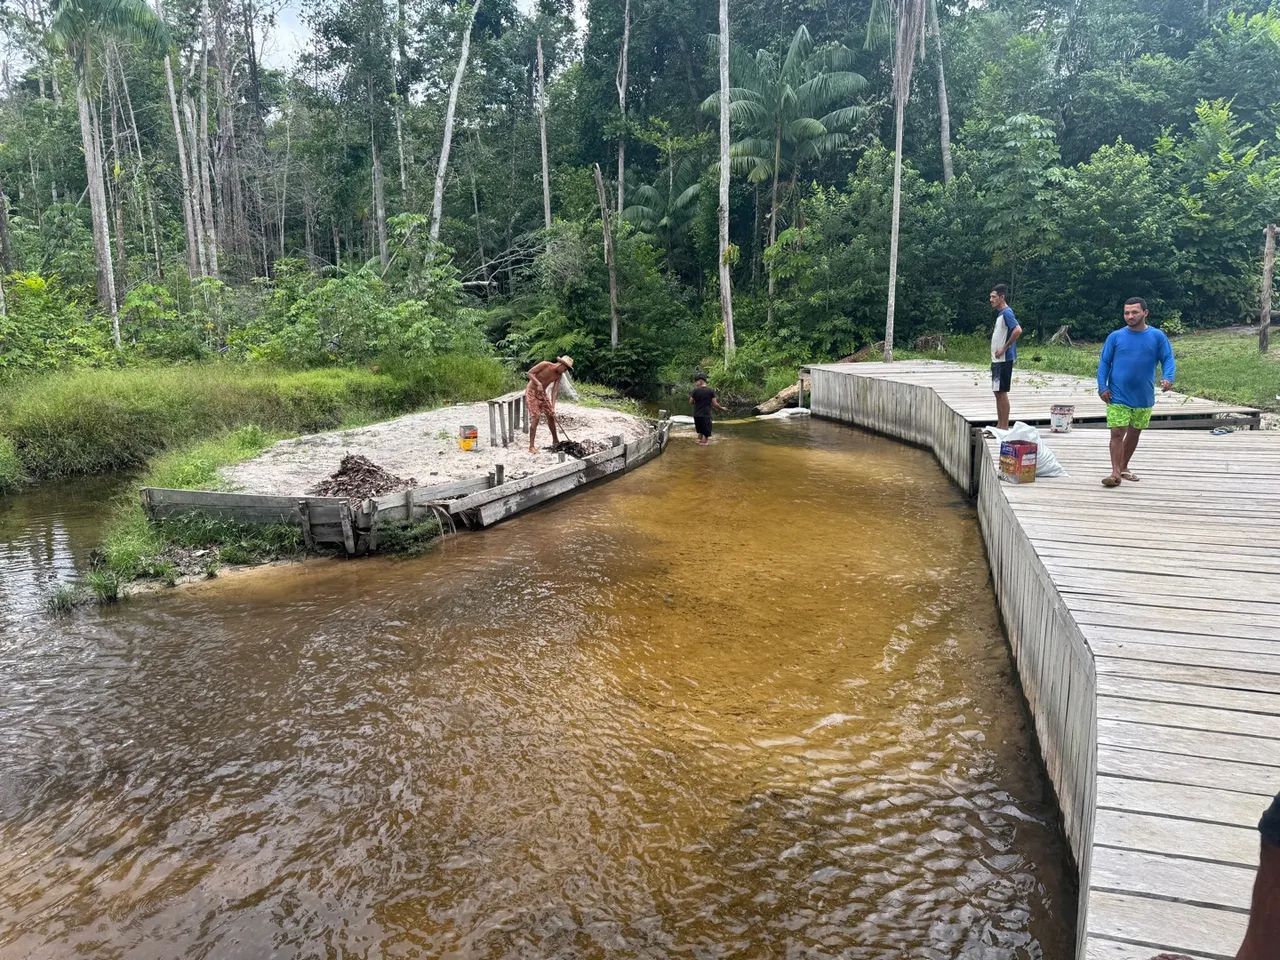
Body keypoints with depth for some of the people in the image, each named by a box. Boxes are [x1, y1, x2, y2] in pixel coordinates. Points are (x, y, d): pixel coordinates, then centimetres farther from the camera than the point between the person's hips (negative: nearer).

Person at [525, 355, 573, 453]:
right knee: (535, 418, -15)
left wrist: (553, 406, -20)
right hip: (532, 392, -7)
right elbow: (530, 373, -18)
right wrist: (538, 383, -32)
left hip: (542, 393, 7)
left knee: (551, 416, 9)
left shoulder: (559, 375, -5)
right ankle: (531, 446, -11)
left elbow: (554, 391, -9)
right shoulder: (545, 364, -22)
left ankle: (555, 441, 27)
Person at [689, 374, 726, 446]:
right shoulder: (711, 391, -5)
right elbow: (714, 404, -5)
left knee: (700, 432, 20)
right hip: (706, 416, -3)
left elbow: (691, 402, 3)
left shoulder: (696, 390, -4)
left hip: (697, 415, 3)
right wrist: (721, 408, 12)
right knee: (706, 434, 4)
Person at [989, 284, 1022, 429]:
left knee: (1001, 391, -7)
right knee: (997, 391, 12)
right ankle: (999, 426, 18)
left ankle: (1004, 427, -3)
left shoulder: (1007, 313, -14)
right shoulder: (1000, 313, 16)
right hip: (997, 359, 10)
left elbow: (1018, 330, -27)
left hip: (1004, 359, -10)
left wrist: (1004, 348, -21)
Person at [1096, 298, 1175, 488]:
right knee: (1117, 433, -9)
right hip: (1118, 396, -2)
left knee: (1134, 434, 15)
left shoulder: (1157, 336, 0)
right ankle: (1116, 473, -7)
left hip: (1144, 397, 2)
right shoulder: (1115, 336, -1)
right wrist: (1102, 386, -8)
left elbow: (1167, 359, 2)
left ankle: (1123, 467, 30)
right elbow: (1104, 362, 2)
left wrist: (1167, 378, -18)